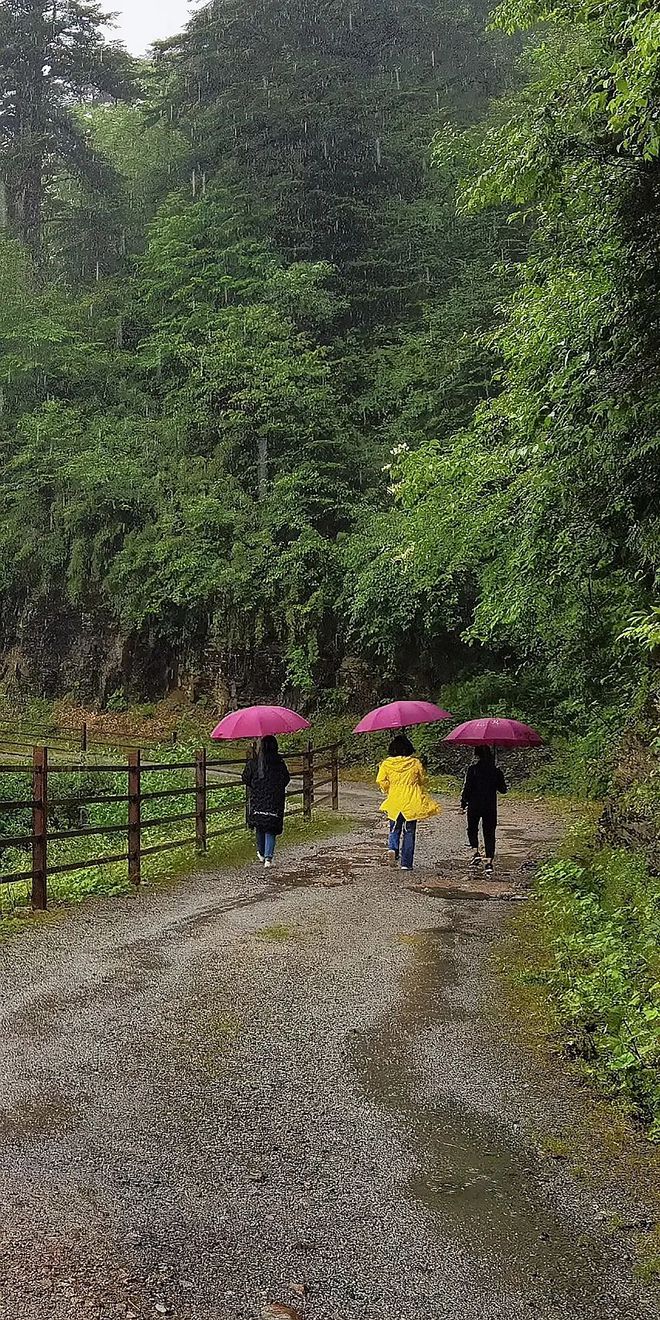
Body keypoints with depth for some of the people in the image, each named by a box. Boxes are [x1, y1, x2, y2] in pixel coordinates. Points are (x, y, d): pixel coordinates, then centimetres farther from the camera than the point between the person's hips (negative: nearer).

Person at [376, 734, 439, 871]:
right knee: (409, 832, 7)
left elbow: (381, 781, -6)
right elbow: (423, 781, 5)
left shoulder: (387, 764, -4)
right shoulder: (416, 763, -5)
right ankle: (406, 863, 6)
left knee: (395, 829, 19)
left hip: (394, 801, 1)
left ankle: (393, 848, -9)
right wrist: (421, 794, 24)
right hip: (412, 802, -1)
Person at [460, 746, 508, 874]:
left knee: (472, 829, 19)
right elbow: (503, 789, 5)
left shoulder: (473, 768, -9)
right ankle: (489, 862, -2)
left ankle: (476, 853, 1)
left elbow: (467, 787, -12)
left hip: (475, 805, -2)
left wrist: (463, 803, -3)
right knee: (489, 833, 6)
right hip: (490, 806, 2)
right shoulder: (495, 770, 1)